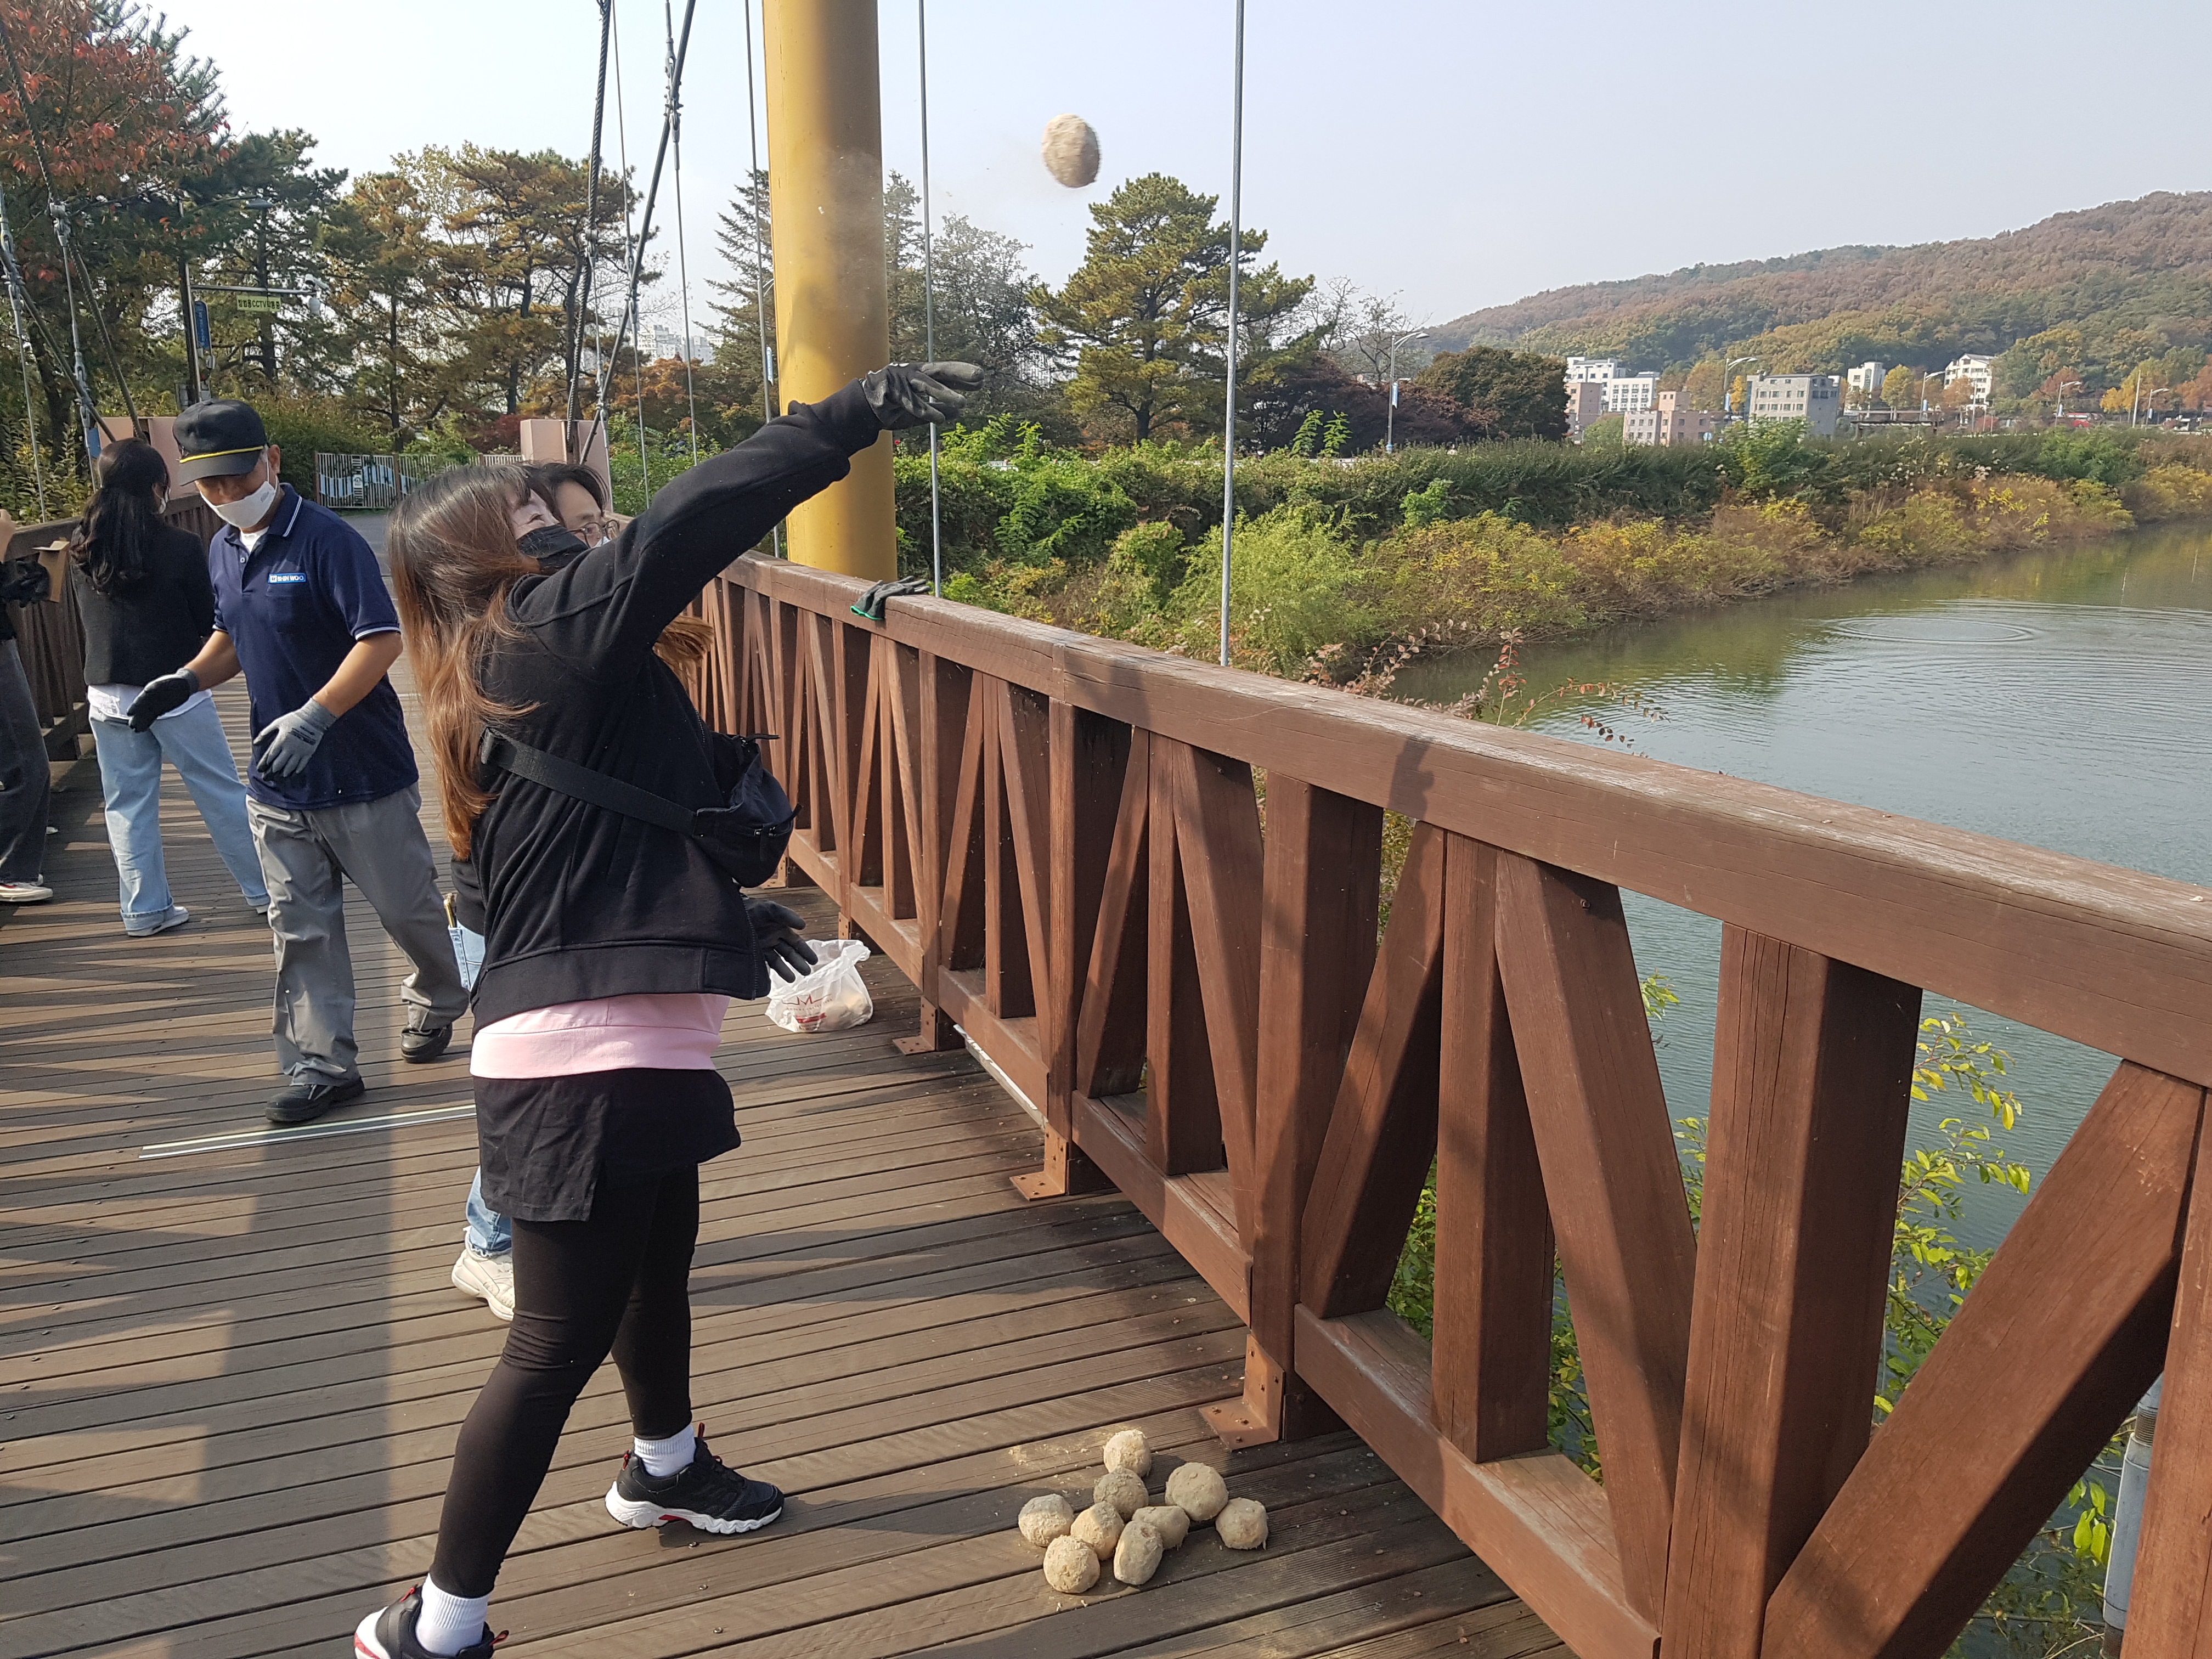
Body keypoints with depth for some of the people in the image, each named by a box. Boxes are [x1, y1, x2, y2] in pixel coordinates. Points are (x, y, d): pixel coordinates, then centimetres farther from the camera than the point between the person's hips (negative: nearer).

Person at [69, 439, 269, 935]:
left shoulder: (80, 550, 1)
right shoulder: (181, 547, -14)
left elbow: (84, 617, 15)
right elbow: (210, 623, -5)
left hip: (107, 694, 4)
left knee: (127, 804, 10)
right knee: (222, 793, 7)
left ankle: (144, 911, 14)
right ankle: (265, 890, 16)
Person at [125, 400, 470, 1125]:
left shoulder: (328, 539, -16)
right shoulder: (223, 550, 9)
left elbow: (382, 639, -22)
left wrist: (314, 717, -31)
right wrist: (189, 679, 3)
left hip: (365, 776, -6)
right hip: (276, 785, 7)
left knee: (409, 908, 9)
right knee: (300, 930, 7)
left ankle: (440, 998, 37)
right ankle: (322, 1065, 15)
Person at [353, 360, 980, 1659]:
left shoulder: (508, 681, 17)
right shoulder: (557, 629, -12)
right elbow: (690, 525, -27)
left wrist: (731, 916, 31)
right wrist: (852, 419, -26)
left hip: (626, 1047, 10)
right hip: (585, 1059, -10)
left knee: (662, 1256, 27)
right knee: (562, 1341, 0)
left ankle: (666, 1468, 52)